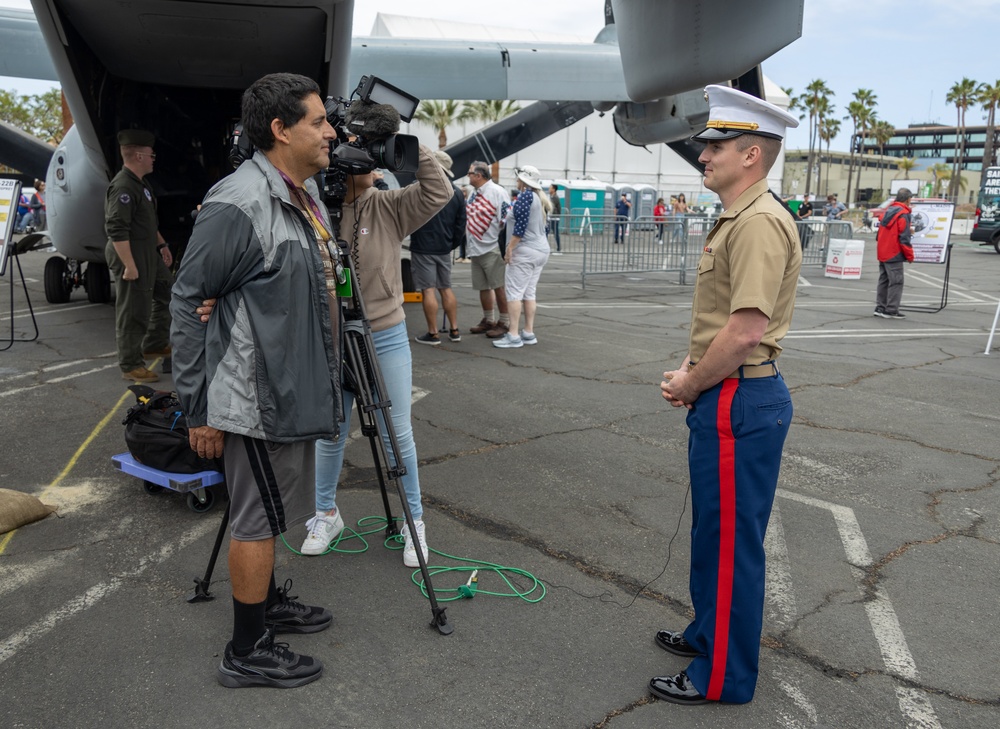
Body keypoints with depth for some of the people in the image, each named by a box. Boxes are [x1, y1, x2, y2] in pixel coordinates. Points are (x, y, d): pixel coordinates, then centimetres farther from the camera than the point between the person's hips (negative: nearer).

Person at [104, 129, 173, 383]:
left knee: (165, 295, 19)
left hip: (149, 252, 10)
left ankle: (154, 345, 32)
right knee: (133, 311, -4)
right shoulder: (123, 187, -20)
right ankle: (130, 366, 6)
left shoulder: (141, 183, 13)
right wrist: (129, 266, -26)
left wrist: (161, 244, 24)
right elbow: (116, 230, -25)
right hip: (131, 255, -10)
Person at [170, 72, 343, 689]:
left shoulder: (308, 194, 9)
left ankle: (269, 603, 41)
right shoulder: (237, 205, -20)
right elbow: (188, 303, -16)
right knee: (258, 518, 2)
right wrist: (199, 407, -14)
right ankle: (247, 653, 18)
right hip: (257, 399, -9)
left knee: (272, 513, 22)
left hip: (295, 392, 9)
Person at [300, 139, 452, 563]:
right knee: (330, 434, 12)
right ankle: (326, 514, 34)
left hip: (386, 338, 0)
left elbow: (438, 193, -14)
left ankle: (414, 522, 22)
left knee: (398, 434, 6)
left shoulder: (389, 207, -3)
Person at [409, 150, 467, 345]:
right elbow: (461, 224, 9)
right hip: (444, 248, 6)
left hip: (423, 248, -6)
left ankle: (433, 334, 1)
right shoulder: (457, 193, 7)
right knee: (446, 288, 15)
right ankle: (454, 330, 18)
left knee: (428, 290, -2)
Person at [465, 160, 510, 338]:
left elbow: (506, 220, -13)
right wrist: (465, 240, 15)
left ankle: (503, 323, 6)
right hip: (476, 249, 8)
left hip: (492, 248, -8)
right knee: (483, 287, 13)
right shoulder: (473, 193, 14)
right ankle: (488, 320, 25)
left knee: (499, 287, -2)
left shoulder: (497, 192, -10)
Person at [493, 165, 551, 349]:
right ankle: (529, 333, 13)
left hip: (524, 251, -10)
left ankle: (513, 335, -9)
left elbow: (521, 225, -19)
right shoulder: (540, 198, 15)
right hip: (541, 249, 10)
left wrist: (509, 248, -17)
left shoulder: (525, 196, -12)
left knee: (514, 292, -7)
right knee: (529, 293, 11)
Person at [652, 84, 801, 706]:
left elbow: (745, 331, -26)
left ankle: (724, 677, 17)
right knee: (717, 531, 22)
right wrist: (690, 369, 9)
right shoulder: (736, 219, 15)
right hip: (727, 395, 11)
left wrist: (690, 387, -13)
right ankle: (710, 633, 40)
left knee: (730, 539, 2)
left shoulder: (760, 222, -19)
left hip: (740, 402, -11)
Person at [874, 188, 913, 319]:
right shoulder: (903, 214, -13)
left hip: (882, 253, 9)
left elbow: (880, 233, 18)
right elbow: (904, 237, -16)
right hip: (894, 254, -9)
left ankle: (880, 307, 16)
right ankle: (892, 310, -4)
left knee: (883, 281, 13)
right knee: (896, 282, -4)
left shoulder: (888, 211, 12)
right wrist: (909, 255, -9)